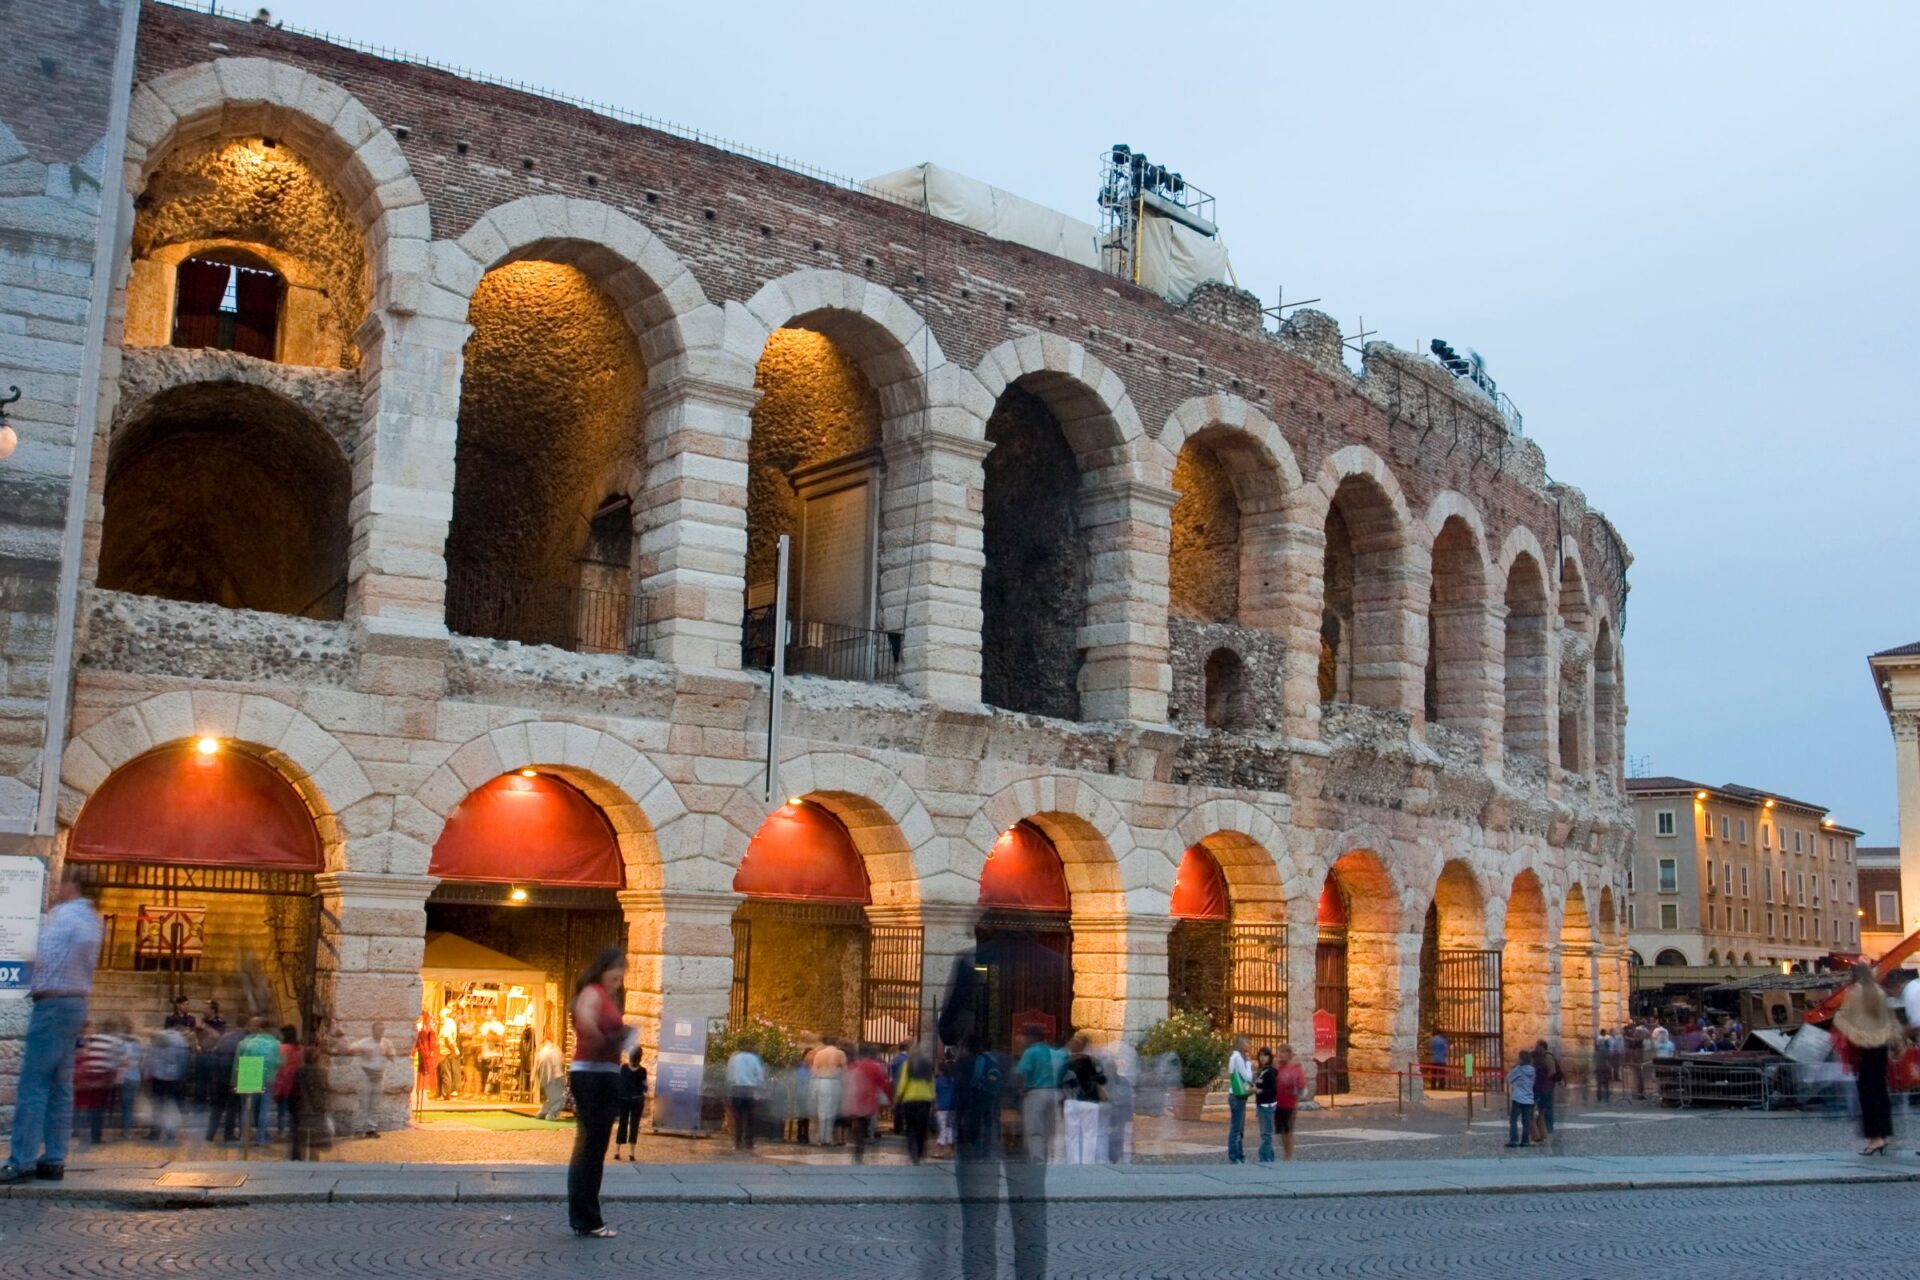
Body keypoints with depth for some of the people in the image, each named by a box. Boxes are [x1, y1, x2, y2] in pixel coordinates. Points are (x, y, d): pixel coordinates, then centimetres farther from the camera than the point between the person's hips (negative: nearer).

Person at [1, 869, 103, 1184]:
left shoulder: (64, 914, -8)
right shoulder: (88, 918, 19)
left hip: (52, 1003, -9)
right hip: (75, 1003, 9)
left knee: (33, 1084, -9)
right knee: (60, 1086, 7)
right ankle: (53, 1160, 7)